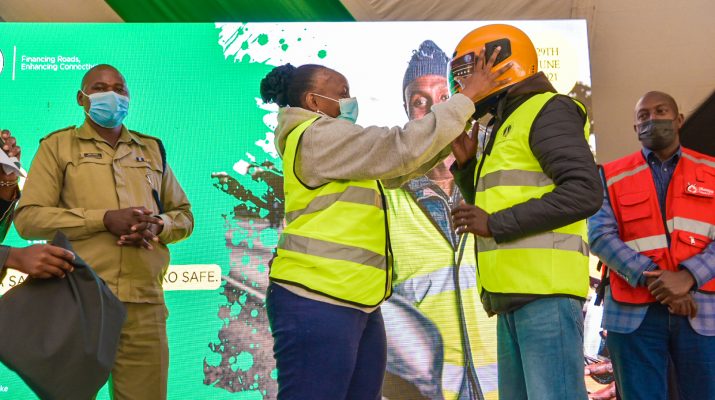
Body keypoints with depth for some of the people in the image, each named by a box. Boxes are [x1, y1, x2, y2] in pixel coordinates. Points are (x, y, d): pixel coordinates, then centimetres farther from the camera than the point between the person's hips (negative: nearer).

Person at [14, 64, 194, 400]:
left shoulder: (152, 149, 20)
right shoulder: (58, 146, 10)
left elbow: (184, 215, 20)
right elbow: (28, 218, -1)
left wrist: (157, 226, -4)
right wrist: (104, 219, -11)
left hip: (144, 301, 2)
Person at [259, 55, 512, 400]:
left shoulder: (330, 144, 23)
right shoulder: (318, 136, -9)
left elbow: (396, 168, 23)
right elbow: (403, 149, -14)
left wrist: (452, 140, 12)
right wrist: (466, 97, -7)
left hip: (355, 305, 10)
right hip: (317, 303, -10)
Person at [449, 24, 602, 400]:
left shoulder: (547, 110, -2)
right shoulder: (506, 129, 25)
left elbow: (584, 192, -17)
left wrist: (495, 224, -15)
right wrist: (467, 165, 14)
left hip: (546, 288, -9)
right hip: (514, 293, 9)